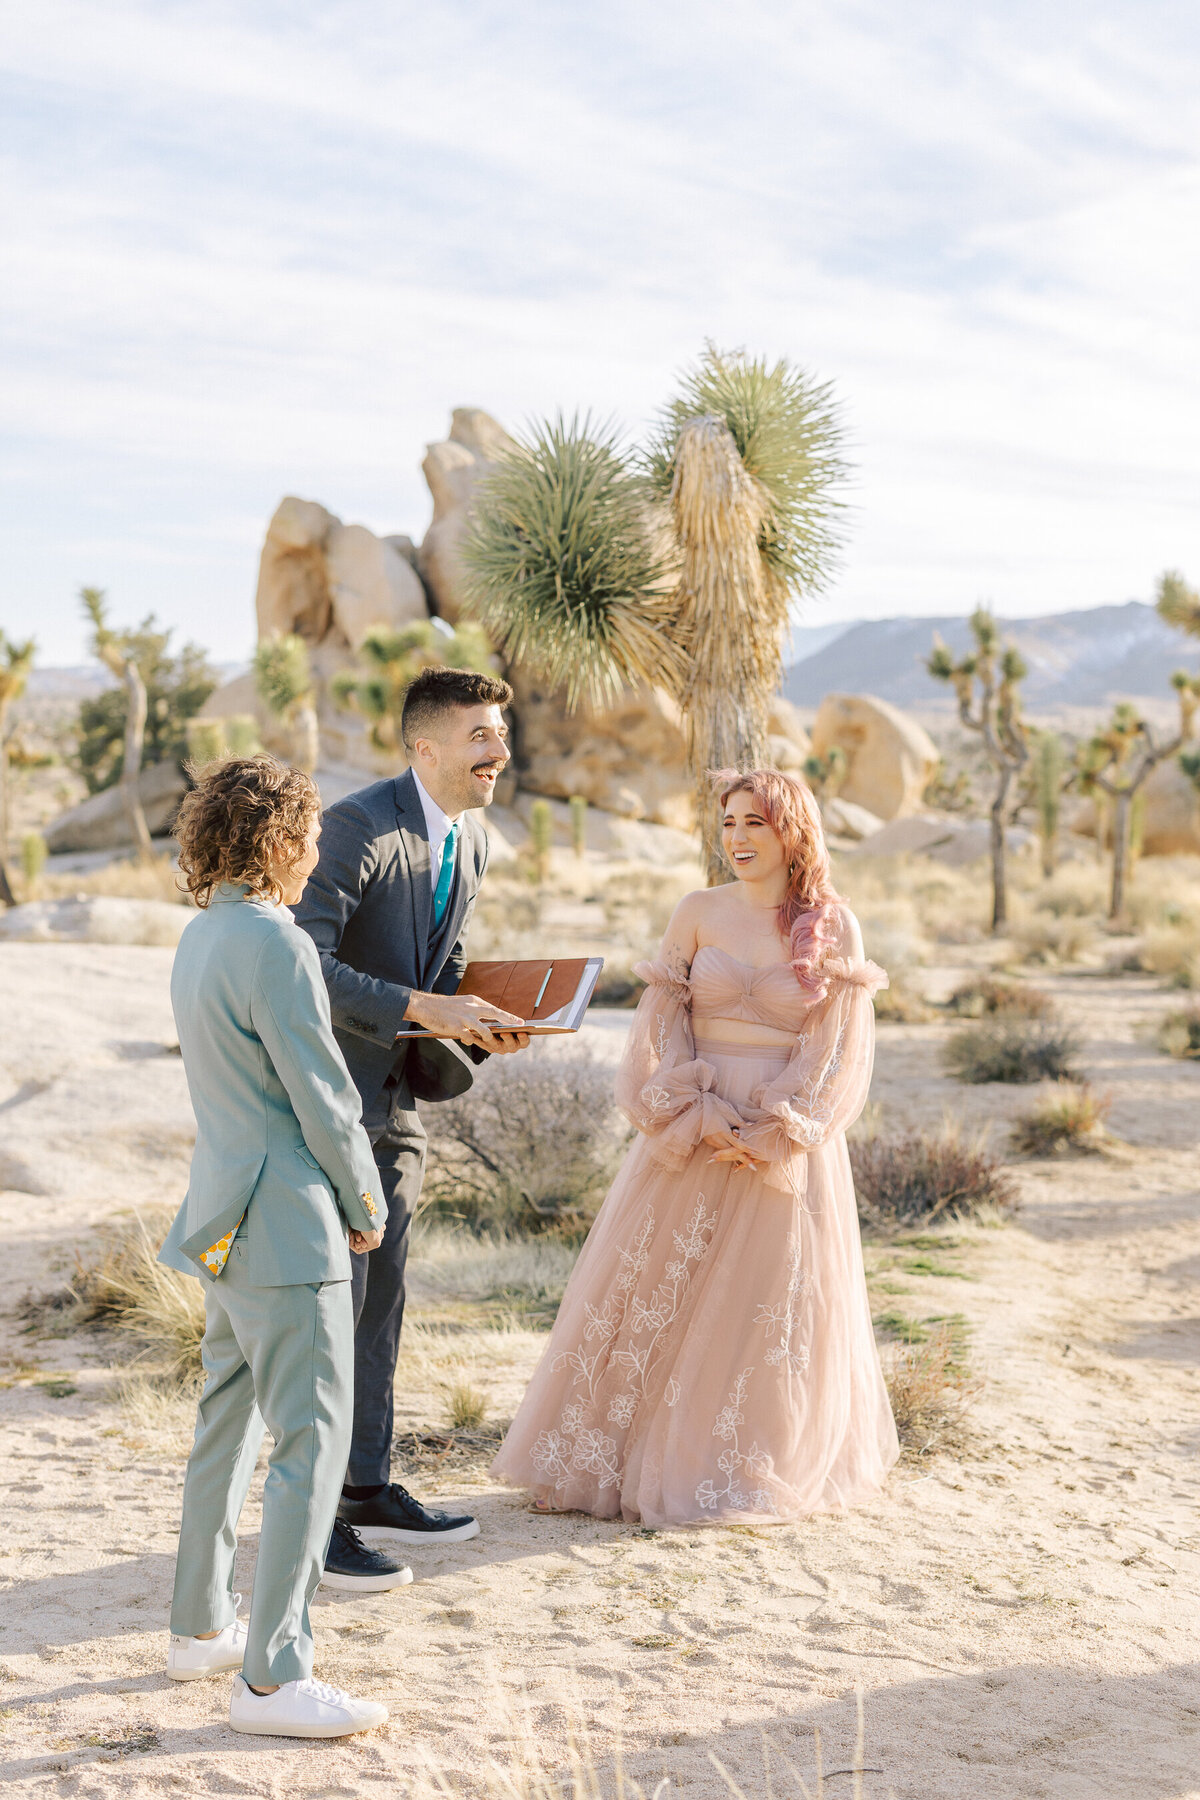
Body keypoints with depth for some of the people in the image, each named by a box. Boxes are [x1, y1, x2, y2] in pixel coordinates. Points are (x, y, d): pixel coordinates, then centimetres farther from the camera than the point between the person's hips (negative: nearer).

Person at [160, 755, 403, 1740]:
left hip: (225, 1217, 10)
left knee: (229, 1422, 19)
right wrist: (367, 1206, -3)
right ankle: (274, 1674, -2)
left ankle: (201, 1626, 30)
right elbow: (323, 1097, -17)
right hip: (289, 1224, -10)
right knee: (314, 1439, -5)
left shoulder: (198, 939, 11)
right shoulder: (276, 945, -19)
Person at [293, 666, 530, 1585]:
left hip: (399, 1098, 8)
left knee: (381, 1299, 15)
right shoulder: (357, 827, -19)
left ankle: (369, 1487, 26)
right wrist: (424, 1010, -31)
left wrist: (481, 1023, 0)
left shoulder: (473, 843, 8)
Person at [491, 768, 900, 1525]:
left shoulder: (835, 928, -1)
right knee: (659, 1295, 5)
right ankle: (618, 1455, 18)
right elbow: (661, 1029, 2)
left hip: (787, 1144, -1)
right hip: (693, 1134, 1)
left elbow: (840, 1048, -4)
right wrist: (700, 1122, -11)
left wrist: (771, 1136, -12)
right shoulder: (699, 913, 3)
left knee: (774, 1309, 6)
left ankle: (762, 1473, 23)